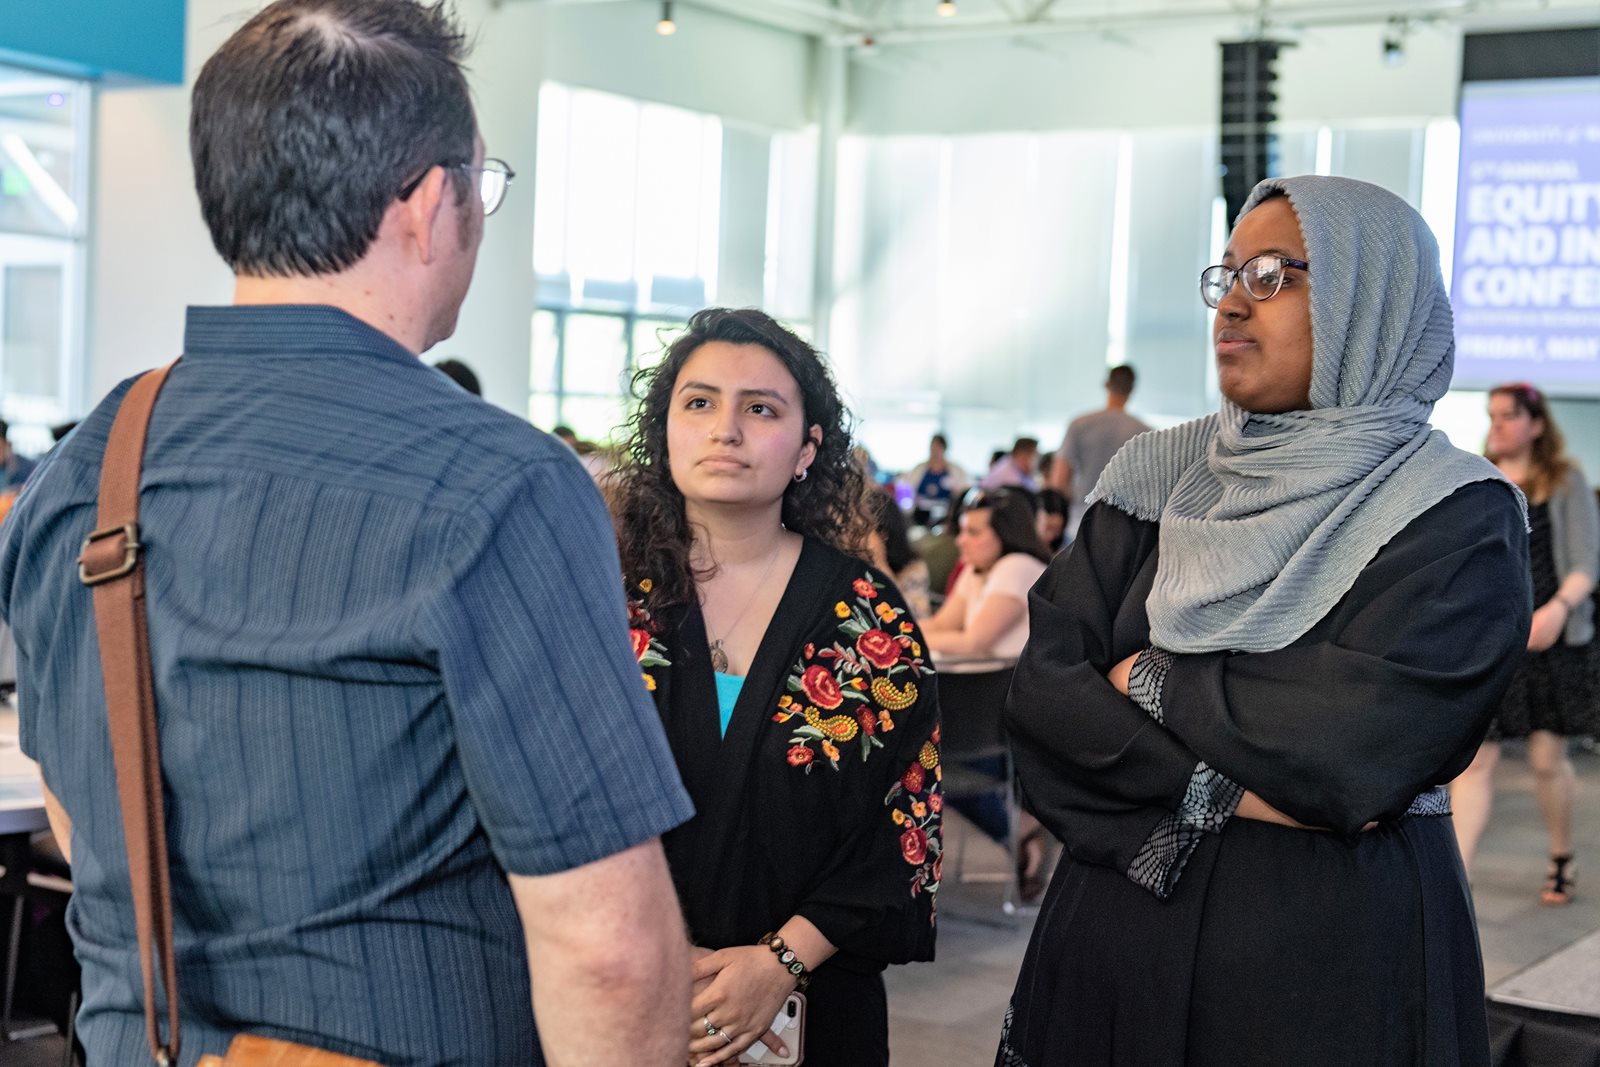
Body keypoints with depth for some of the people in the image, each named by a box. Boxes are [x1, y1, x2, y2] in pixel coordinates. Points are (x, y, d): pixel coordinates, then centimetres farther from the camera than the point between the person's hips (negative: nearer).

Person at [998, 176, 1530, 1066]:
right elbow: (1041, 687, -6)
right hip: (1115, 932, 4)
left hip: (1333, 958, -4)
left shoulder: (1458, 520, -9)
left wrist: (1153, 683, -10)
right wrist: (1210, 789, -19)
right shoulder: (1159, 478, 4)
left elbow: (1354, 752, -22)